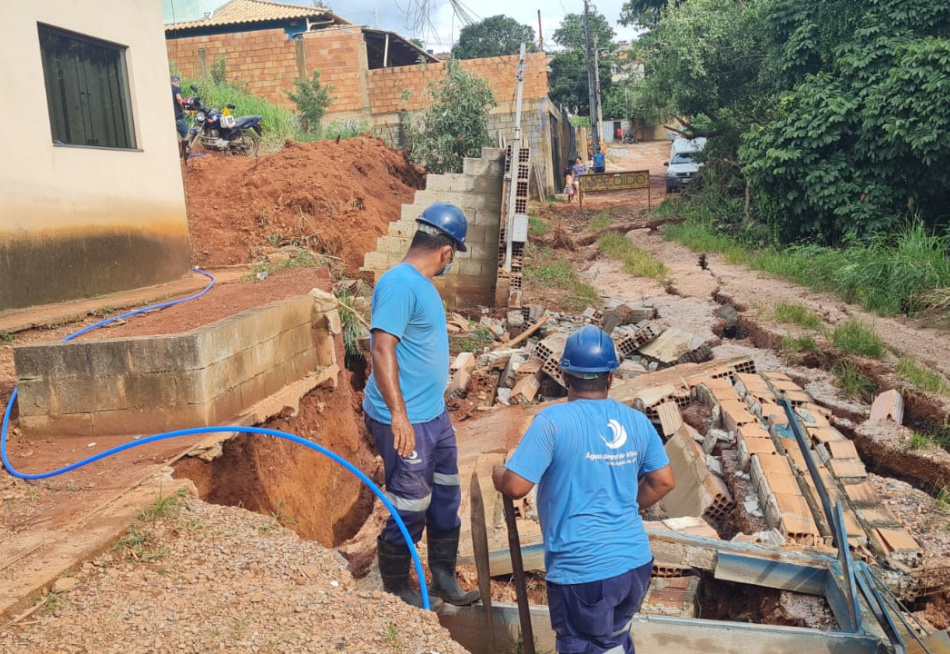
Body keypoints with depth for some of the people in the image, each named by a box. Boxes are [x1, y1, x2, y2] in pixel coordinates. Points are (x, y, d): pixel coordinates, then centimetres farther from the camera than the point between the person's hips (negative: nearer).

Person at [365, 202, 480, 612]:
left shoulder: (421, 282, 11)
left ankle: (444, 579, 36)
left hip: (434, 414, 10)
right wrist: (399, 415, -31)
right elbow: (381, 348, -28)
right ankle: (397, 592, 25)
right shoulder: (400, 284, -20)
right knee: (410, 510, 4)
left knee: (446, 500, 19)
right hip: (406, 422, -10)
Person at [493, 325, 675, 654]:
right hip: (636, 563, 6)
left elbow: (515, 486, -16)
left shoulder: (553, 420, -14)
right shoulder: (637, 421, 4)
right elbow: (662, 482, 10)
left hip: (582, 571, -6)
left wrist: (496, 473, 5)